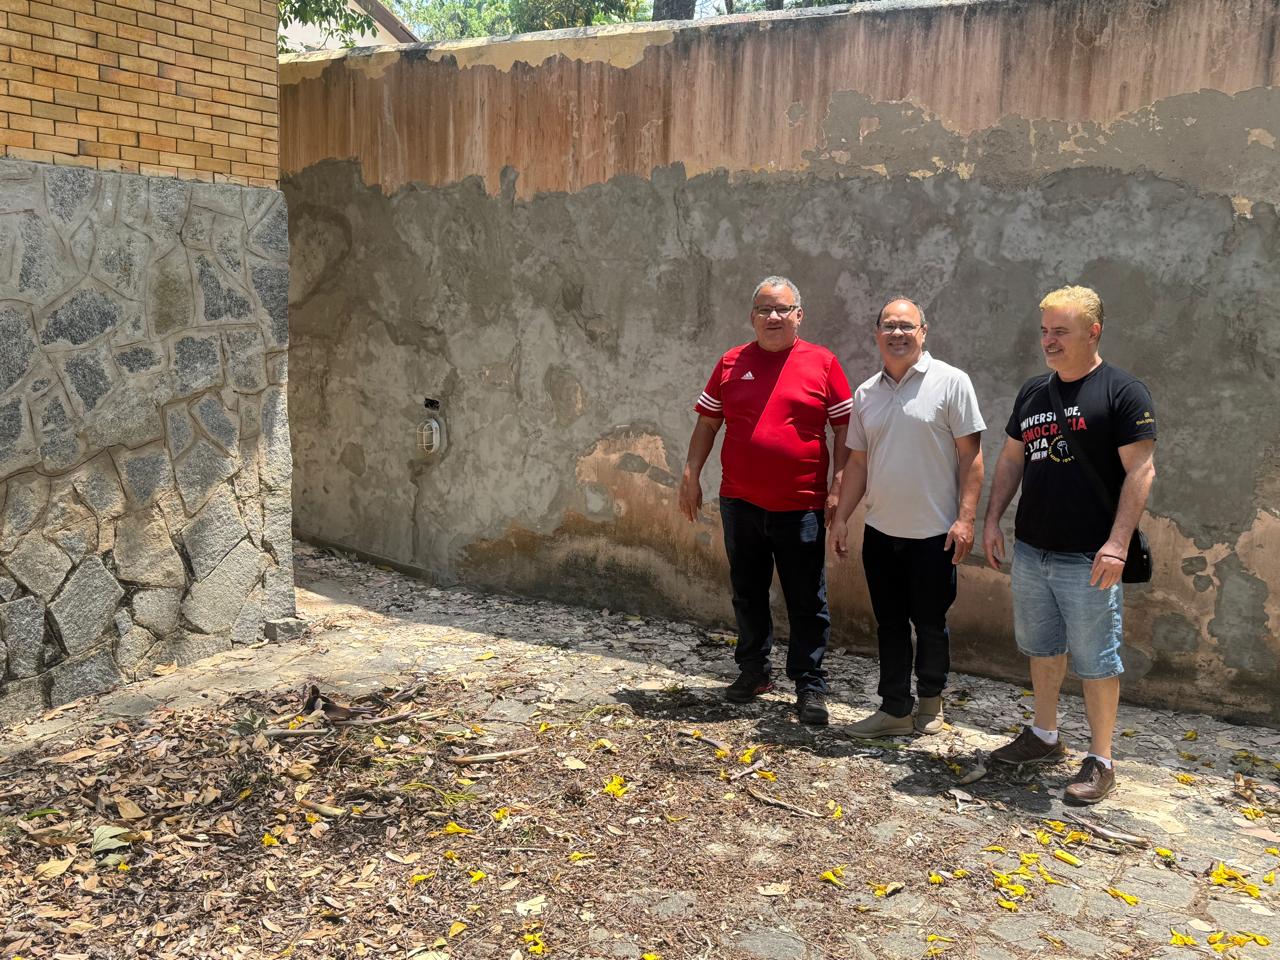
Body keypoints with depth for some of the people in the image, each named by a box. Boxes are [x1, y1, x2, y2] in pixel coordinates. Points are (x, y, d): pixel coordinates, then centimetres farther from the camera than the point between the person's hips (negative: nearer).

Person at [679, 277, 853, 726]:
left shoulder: (822, 363, -1)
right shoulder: (731, 363, 6)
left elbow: (844, 430, 0)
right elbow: (706, 423, 11)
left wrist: (838, 487, -6)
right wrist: (691, 475, 5)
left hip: (801, 506, -3)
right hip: (740, 502, 3)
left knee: (807, 601, 4)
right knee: (748, 593, 15)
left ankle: (810, 686, 15)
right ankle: (753, 671, 31)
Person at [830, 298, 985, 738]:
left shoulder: (950, 382, -7)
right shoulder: (865, 393, 9)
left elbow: (970, 455, -8)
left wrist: (965, 517, -14)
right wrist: (841, 518, 9)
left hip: (934, 534, -5)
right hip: (880, 532, 5)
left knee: (930, 623, 8)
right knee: (889, 624, 11)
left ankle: (930, 701, 28)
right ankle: (894, 710, 22)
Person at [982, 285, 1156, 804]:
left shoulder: (1123, 391, -8)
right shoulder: (1033, 391, 11)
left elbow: (1140, 469, -13)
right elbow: (1011, 459, 17)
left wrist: (1117, 544, -20)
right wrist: (992, 519, 9)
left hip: (1088, 558, -6)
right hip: (1030, 549, 6)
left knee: (1095, 660, 2)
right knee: (1042, 648, 17)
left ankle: (1100, 761, 15)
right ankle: (1044, 735, 34)